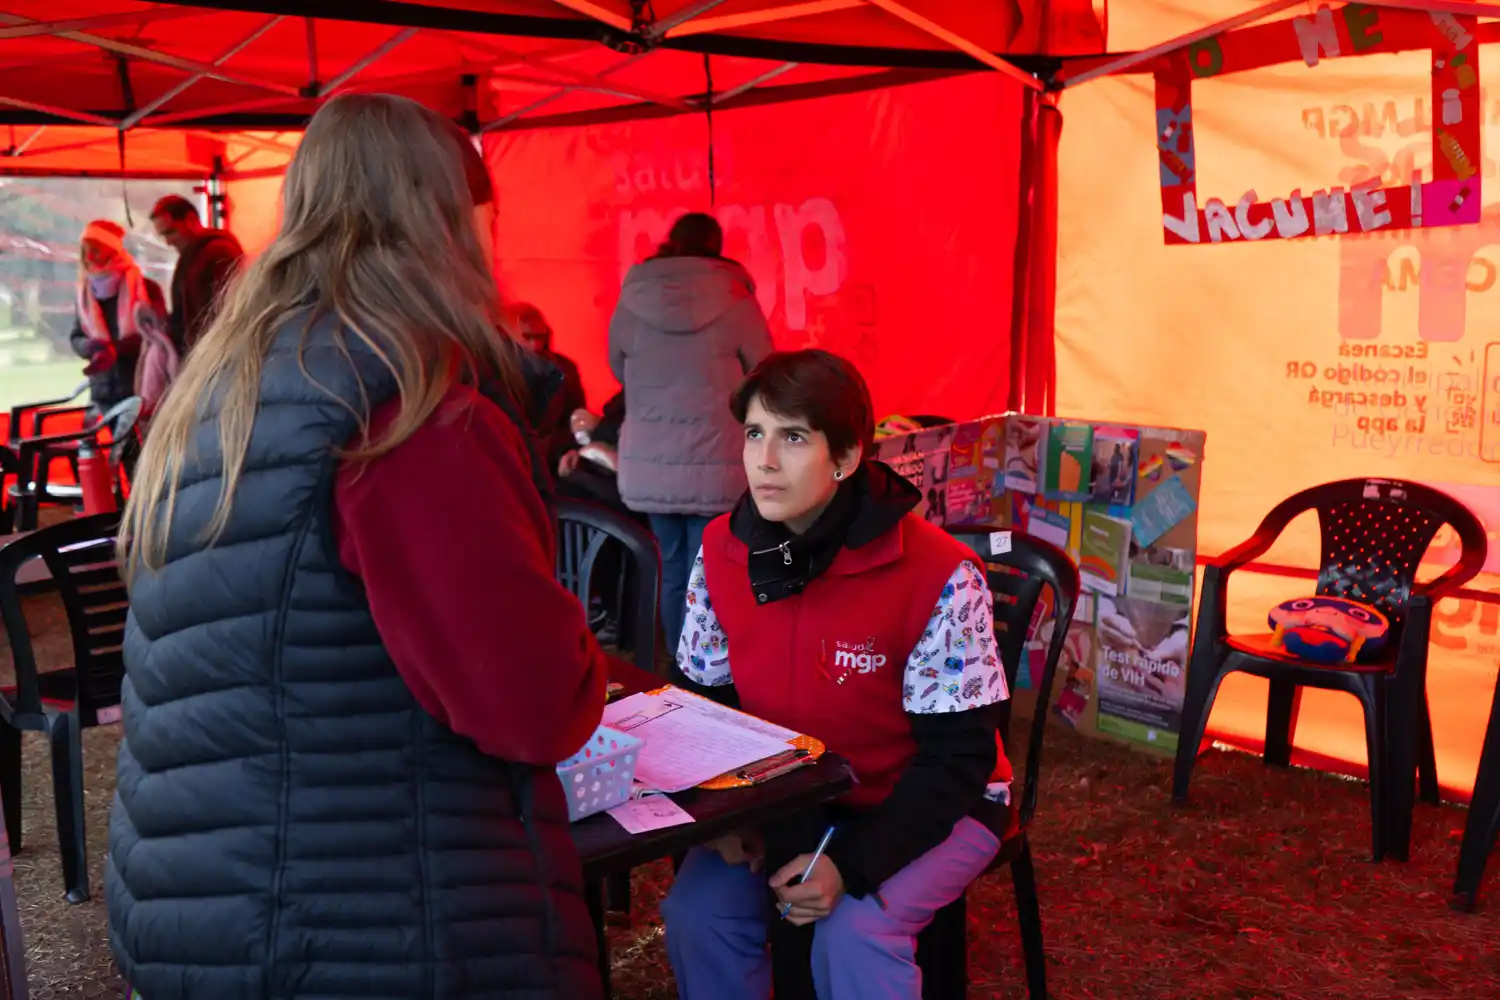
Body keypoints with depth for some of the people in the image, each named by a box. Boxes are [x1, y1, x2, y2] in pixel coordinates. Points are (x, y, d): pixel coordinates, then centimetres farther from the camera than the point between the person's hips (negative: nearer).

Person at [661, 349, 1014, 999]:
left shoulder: (938, 575, -25)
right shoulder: (721, 552, -9)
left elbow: (958, 756, -20)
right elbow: (706, 701, 4)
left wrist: (852, 864, -29)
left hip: (934, 807, -4)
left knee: (854, 930, -28)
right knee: (698, 909, -15)